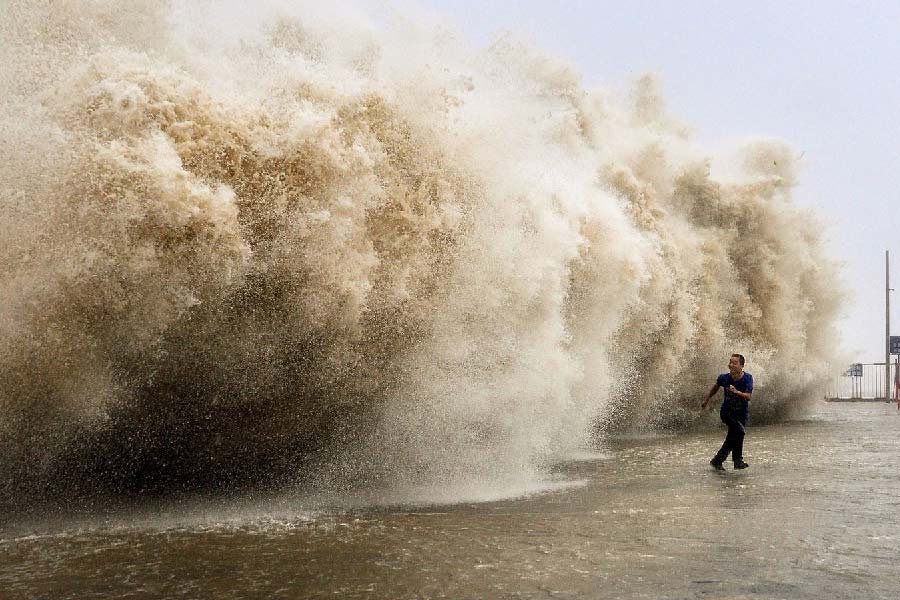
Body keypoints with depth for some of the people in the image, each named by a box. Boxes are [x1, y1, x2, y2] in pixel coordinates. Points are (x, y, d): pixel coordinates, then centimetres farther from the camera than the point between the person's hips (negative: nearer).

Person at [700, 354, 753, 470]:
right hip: (727, 412, -1)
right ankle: (738, 460, -10)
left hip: (742, 413, 1)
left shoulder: (747, 378, -14)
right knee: (739, 431, -23)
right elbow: (715, 387, 11)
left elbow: (748, 396, -25)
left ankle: (717, 460, 17)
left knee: (733, 437, -1)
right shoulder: (724, 378, -11)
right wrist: (706, 400, 20)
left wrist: (737, 392, -43)